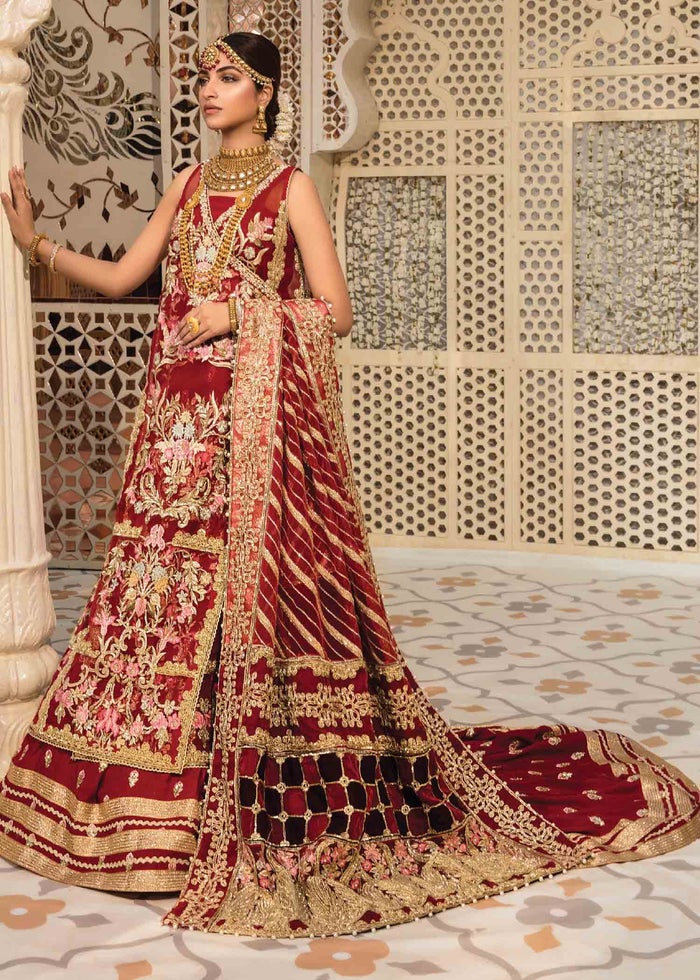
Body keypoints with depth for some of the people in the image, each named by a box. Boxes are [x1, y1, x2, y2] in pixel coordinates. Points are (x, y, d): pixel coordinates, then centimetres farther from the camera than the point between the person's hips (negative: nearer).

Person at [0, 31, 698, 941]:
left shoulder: (290, 187, 0)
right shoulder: (189, 186, 18)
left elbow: (336, 311, -4)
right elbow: (120, 277, 17)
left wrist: (241, 309, -12)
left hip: (260, 417, -6)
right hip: (183, 415, 6)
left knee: (256, 581, -10)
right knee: (168, 585, 3)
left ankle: (273, 806, -2)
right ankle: (171, 791, 12)